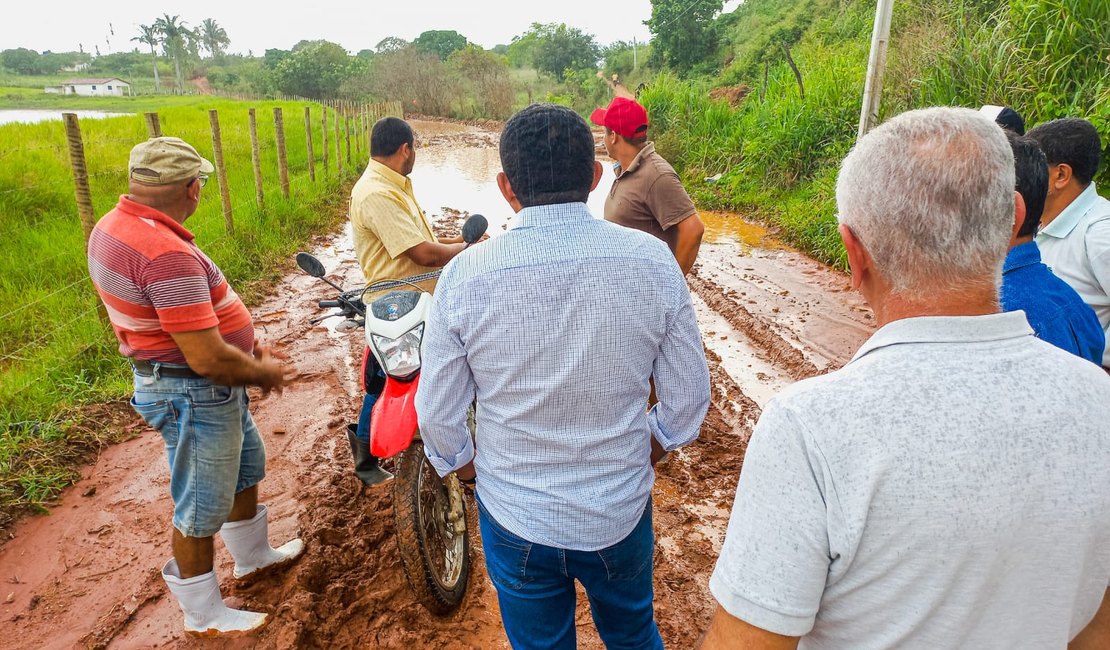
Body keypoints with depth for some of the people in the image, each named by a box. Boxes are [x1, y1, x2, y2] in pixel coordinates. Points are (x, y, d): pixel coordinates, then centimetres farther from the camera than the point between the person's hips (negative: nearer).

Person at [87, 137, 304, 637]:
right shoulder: (167, 253, -31)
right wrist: (263, 373, -13)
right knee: (202, 506, 9)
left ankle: (253, 556, 49)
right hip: (194, 394, -10)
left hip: (205, 386, 10)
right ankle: (203, 616, 31)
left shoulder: (116, 226, 0)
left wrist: (245, 344, 9)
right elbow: (208, 359, -32)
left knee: (246, 464, 27)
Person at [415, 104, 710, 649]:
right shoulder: (652, 261, -17)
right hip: (622, 514, 1)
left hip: (515, 520, 0)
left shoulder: (465, 276, -19)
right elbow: (688, 397, -7)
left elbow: (438, 418, -10)